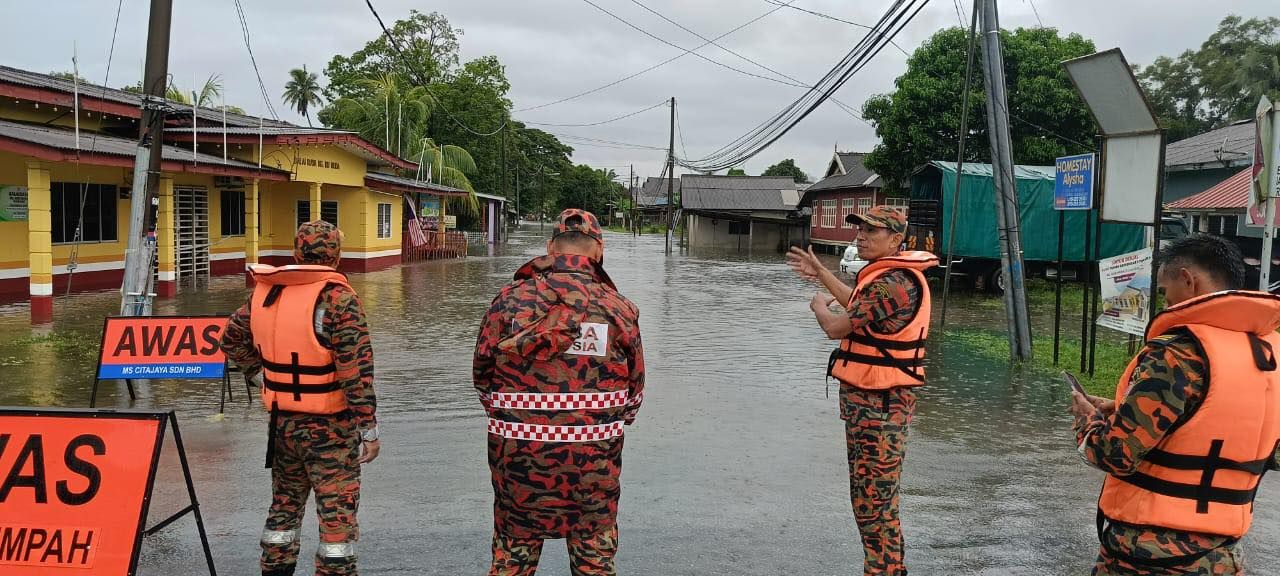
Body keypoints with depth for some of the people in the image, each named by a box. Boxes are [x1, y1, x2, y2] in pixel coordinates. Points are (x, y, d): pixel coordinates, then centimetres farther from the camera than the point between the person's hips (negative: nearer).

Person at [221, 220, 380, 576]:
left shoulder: (266, 292, 3)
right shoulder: (337, 298, -17)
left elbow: (232, 338, 18)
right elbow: (356, 369, -21)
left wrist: (259, 375, 16)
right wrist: (369, 429, -17)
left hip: (283, 421, 6)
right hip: (329, 426, -6)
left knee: (284, 506, 21)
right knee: (338, 514, 3)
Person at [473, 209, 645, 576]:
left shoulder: (510, 300, -7)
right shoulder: (619, 308, -6)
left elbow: (483, 376, 1)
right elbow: (634, 392, 2)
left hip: (519, 453, 0)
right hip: (595, 461, 0)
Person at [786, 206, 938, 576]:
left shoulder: (893, 282, -23)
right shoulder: (888, 274, 12)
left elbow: (836, 328, -20)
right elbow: (858, 305, 28)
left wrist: (819, 306, 1)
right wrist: (822, 274, 28)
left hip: (879, 404, -11)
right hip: (867, 397, 11)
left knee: (874, 500, -4)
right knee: (869, 494, 21)